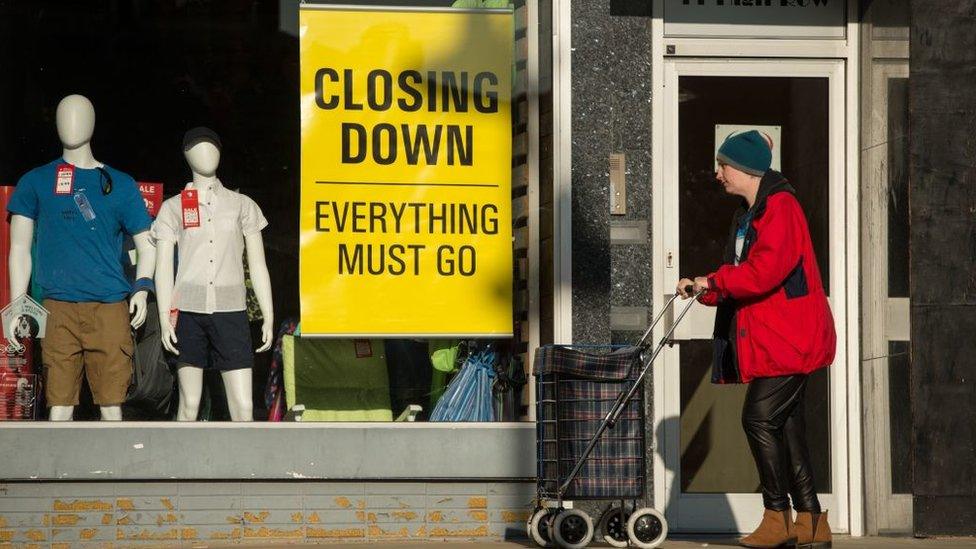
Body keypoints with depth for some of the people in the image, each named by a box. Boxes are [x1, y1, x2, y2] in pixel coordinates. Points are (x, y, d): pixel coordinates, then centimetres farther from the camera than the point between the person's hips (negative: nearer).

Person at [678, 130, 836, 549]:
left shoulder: (781, 208, -13)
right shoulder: (747, 214, 19)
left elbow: (766, 270, -24)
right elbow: (743, 275, 22)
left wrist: (713, 282, -16)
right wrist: (706, 290, 5)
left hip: (789, 337, -10)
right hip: (767, 338, 10)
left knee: (759, 418, -13)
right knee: (786, 426, 8)